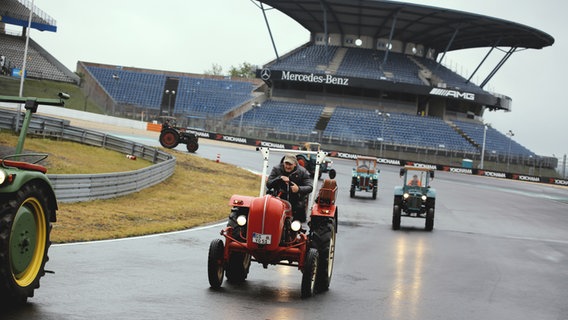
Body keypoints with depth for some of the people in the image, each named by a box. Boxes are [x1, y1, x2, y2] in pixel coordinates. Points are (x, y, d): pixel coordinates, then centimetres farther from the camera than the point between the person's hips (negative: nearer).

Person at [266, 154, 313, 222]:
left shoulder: (302, 171, -1)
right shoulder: (276, 169, 0)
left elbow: (310, 187, -7)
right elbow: (268, 185, -6)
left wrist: (299, 189, -28)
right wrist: (280, 178, -22)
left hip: (296, 200, 0)